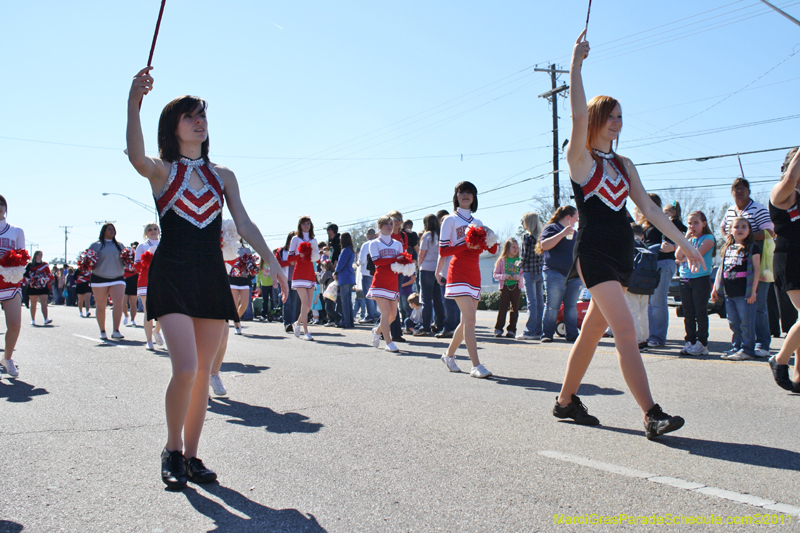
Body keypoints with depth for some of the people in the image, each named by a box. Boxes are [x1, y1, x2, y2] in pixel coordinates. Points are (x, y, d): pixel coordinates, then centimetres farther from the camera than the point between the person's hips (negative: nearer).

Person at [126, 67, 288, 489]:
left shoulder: (223, 176, 14)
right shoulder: (162, 171, 3)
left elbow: (244, 224, 8)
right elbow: (137, 157, -22)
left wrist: (271, 260, -7)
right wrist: (134, 105, -37)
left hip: (212, 277, 4)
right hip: (172, 275, -4)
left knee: (203, 373, 6)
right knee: (185, 369, -16)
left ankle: (190, 455, 19)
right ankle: (172, 451, 8)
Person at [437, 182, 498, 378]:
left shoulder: (477, 222, 19)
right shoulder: (450, 220, 3)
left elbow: (492, 249, 14)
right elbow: (443, 251, -6)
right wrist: (467, 245, -16)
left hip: (474, 273, 7)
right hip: (458, 272, -6)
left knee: (467, 320, 8)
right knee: (470, 317, -18)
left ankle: (449, 354, 26)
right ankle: (476, 365, -20)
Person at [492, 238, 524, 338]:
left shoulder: (519, 261, 10)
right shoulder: (501, 260, 4)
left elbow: (524, 274, 10)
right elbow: (495, 274, 3)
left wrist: (518, 277, -11)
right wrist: (504, 276, -14)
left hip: (516, 287, 2)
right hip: (505, 286, -2)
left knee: (515, 308, 2)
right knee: (503, 308, -5)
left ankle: (511, 330, 8)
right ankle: (498, 328, 3)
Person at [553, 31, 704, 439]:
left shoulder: (623, 165, 17)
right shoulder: (579, 158, -1)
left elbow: (649, 209, 15)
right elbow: (579, 115, -19)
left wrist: (684, 244, 11)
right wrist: (576, 62, -19)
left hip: (622, 253, 7)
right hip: (594, 252, -7)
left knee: (592, 331, 11)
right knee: (626, 332, -15)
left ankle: (566, 401, 22)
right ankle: (652, 416, -17)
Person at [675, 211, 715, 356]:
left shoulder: (708, 238, -2)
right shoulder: (689, 238, 16)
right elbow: (678, 256, 1)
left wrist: (683, 259, -3)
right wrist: (686, 238, -2)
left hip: (701, 279, -6)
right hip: (685, 279, 6)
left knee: (700, 313, -3)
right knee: (688, 314, 7)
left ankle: (702, 344, 1)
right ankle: (690, 342, 13)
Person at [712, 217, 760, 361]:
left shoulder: (753, 248, 0)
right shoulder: (727, 248, 15)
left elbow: (756, 269, -5)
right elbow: (721, 268, 21)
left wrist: (753, 291, -11)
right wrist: (715, 288, 17)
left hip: (745, 293, -6)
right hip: (729, 293, 6)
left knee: (746, 322, -3)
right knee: (733, 322, 11)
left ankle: (747, 349, 4)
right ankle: (736, 347, 19)